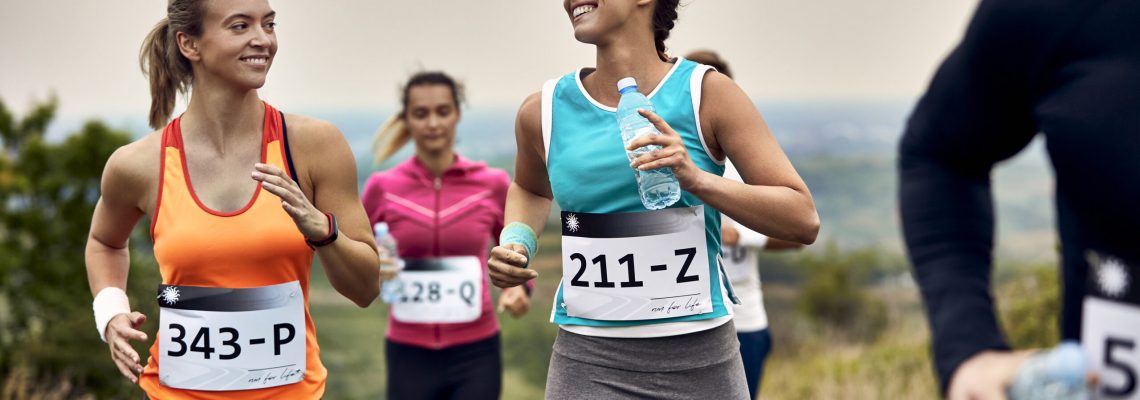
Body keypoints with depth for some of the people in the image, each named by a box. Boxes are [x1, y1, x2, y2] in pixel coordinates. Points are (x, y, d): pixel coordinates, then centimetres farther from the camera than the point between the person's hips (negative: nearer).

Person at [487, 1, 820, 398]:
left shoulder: (707, 93, -6)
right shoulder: (545, 110, 2)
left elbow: (804, 222, -9)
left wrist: (696, 179, -22)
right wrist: (515, 241, 4)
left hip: (698, 356, -1)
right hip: (587, 360, 2)